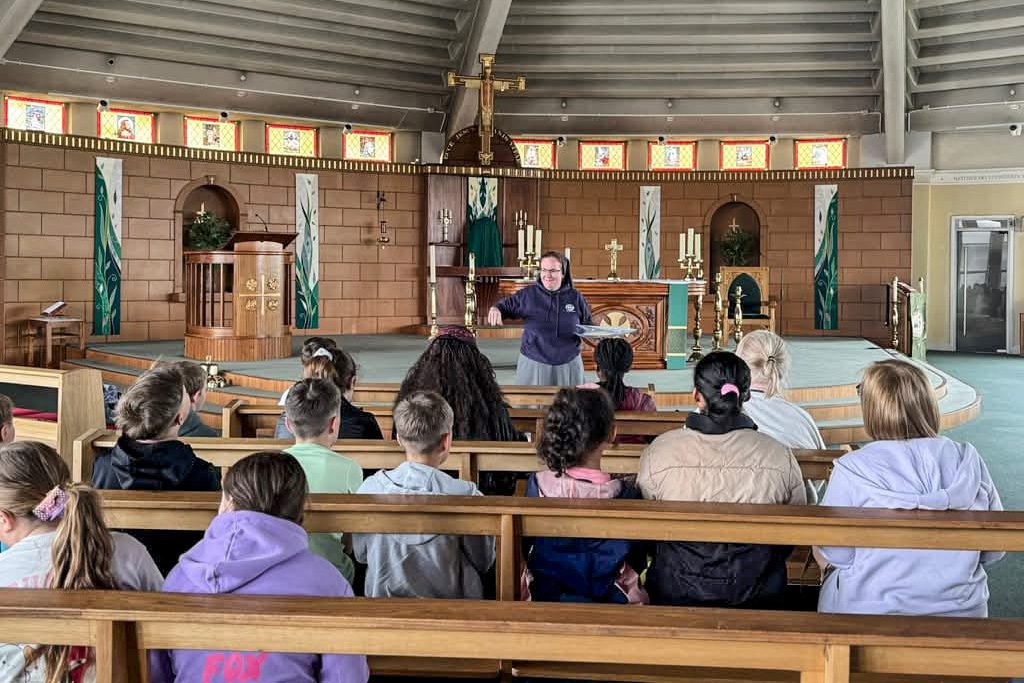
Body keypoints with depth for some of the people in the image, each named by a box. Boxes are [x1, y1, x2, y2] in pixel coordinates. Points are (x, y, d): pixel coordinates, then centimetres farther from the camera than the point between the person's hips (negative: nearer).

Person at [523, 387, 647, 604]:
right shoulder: (625, 494, -20)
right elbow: (638, 562, -7)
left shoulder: (537, 486, -15)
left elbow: (526, 553, -1)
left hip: (544, 597, 2)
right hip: (609, 600, -2)